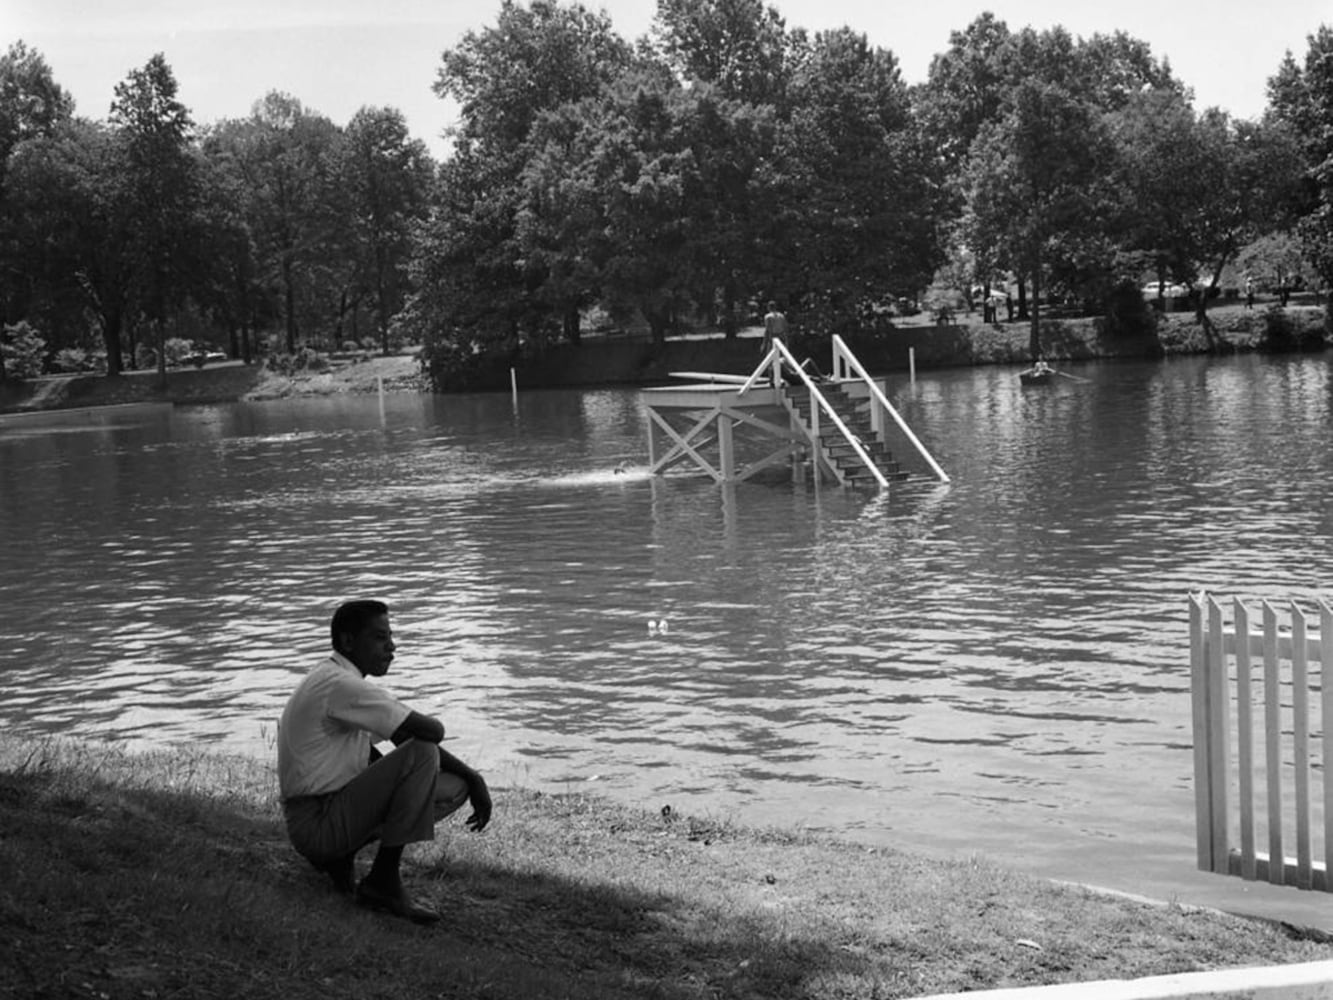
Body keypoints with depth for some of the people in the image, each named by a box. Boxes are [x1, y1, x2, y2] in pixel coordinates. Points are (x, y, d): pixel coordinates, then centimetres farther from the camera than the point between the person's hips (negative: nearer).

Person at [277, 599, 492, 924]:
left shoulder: (346, 684, 14)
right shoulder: (340, 685, -19)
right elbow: (431, 732, -24)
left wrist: (473, 779, 6)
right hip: (315, 821, -10)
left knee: (455, 787, 7)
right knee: (422, 753, -23)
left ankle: (338, 857, 10)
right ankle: (383, 881, -15)